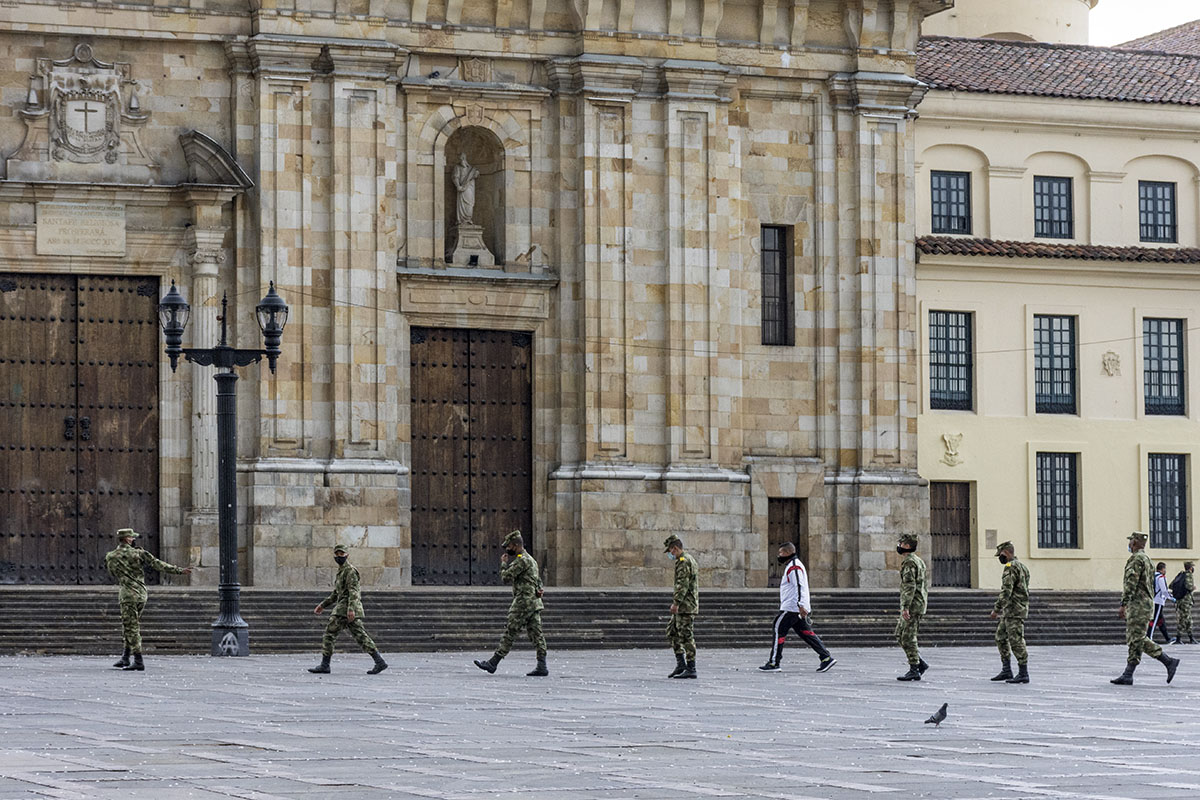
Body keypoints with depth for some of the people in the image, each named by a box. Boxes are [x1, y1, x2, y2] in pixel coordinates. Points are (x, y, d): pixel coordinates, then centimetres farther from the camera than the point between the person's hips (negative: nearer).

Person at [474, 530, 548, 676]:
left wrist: (504, 563, 2)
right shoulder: (530, 559, 19)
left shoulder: (521, 560, -13)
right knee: (536, 635, 4)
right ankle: (542, 666, -1)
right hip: (535, 602, 10)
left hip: (524, 602, -10)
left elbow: (506, 577, -14)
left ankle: (493, 663, -3)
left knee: (509, 634, -6)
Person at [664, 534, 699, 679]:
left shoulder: (683, 561, -13)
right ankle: (681, 664, 12)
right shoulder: (690, 559, 19)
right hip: (690, 605, 11)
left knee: (686, 636, -8)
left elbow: (682, 584, -22)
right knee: (671, 632, 14)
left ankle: (691, 669, -6)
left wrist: (676, 602, -25)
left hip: (685, 605, -11)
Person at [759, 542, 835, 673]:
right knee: (806, 633, 8)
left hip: (791, 608, -10)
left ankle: (773, 663, -3)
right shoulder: (792, 565, 20)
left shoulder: (794, 567, -13)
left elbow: (799, 587, -22)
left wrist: (801, 606, -29)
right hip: (797, 608, 10)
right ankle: (826, 658, 3)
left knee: (778, 631, -5)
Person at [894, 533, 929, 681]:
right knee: (900, 635, 13)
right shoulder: (918, 561, 18)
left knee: (908, 638, -7)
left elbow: (910, 586, -23)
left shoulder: (909, 563, -15)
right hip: (919, 603, 10)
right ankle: (920, 663, 12)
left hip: (912, 606, -10)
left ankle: (914, 670, -5)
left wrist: (905, 607, -26)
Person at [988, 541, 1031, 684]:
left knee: (1016, 641, -8)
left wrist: (996, 608, -21)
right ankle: (1006, 671, 15)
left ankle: (1023, 674, -6)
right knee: (1001, 637, 15)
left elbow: (1006, 590, -22)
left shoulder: (1010, 567, -14)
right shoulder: (1022, 566, 18)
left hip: (1014, 609, -11)